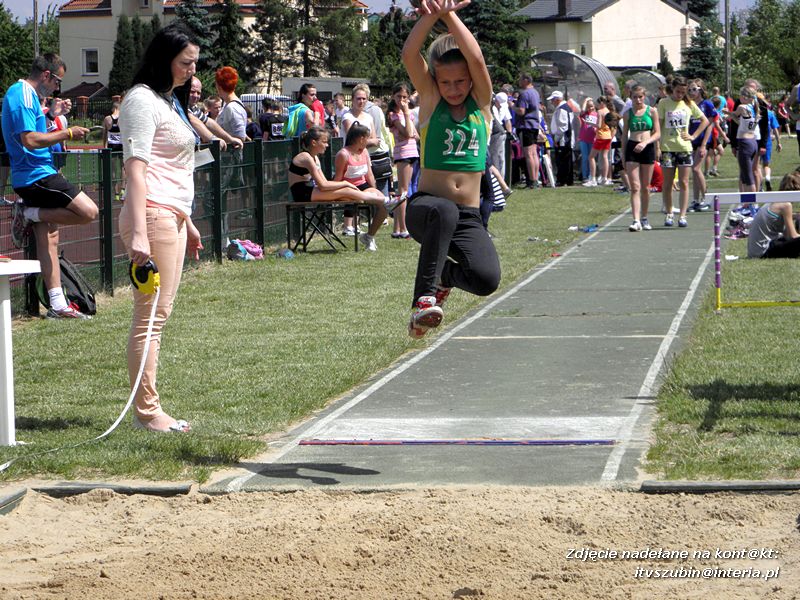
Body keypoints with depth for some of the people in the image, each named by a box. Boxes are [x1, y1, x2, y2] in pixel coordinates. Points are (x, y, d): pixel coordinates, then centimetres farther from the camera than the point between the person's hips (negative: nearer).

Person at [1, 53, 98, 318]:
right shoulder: (24, 95, -14)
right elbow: (30, 140, -23)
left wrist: (50, 114, 26)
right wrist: (67, 134, -16)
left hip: (30, 179, 11)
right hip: (36, 175, -11)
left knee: (49, 237, 9)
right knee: (88, 211, -15)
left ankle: (57, 304, 9)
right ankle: (29, 213, -6)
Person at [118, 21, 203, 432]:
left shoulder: (171, 100, 21)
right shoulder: (143, 99, -9)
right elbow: (136, 167, -18)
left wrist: (187, 222, 27)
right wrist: (138, 231, -25)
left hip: (173, 217, 10)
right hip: (152, 214, -10)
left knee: (158, 314, 8)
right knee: (150, 316, -8)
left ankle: (148, 409, 10)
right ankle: (147, 411, -6)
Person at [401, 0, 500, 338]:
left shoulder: (481, 102, 8)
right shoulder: (430, 99, 5)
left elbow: (476, 59, -11)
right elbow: (409, 55, -11)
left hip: (468, 217, 2)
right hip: (426, 206, -2)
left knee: (487, 279, -24)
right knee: (443, 210, -40)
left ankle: (445, 274, 13)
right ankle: (424, 297, -27)